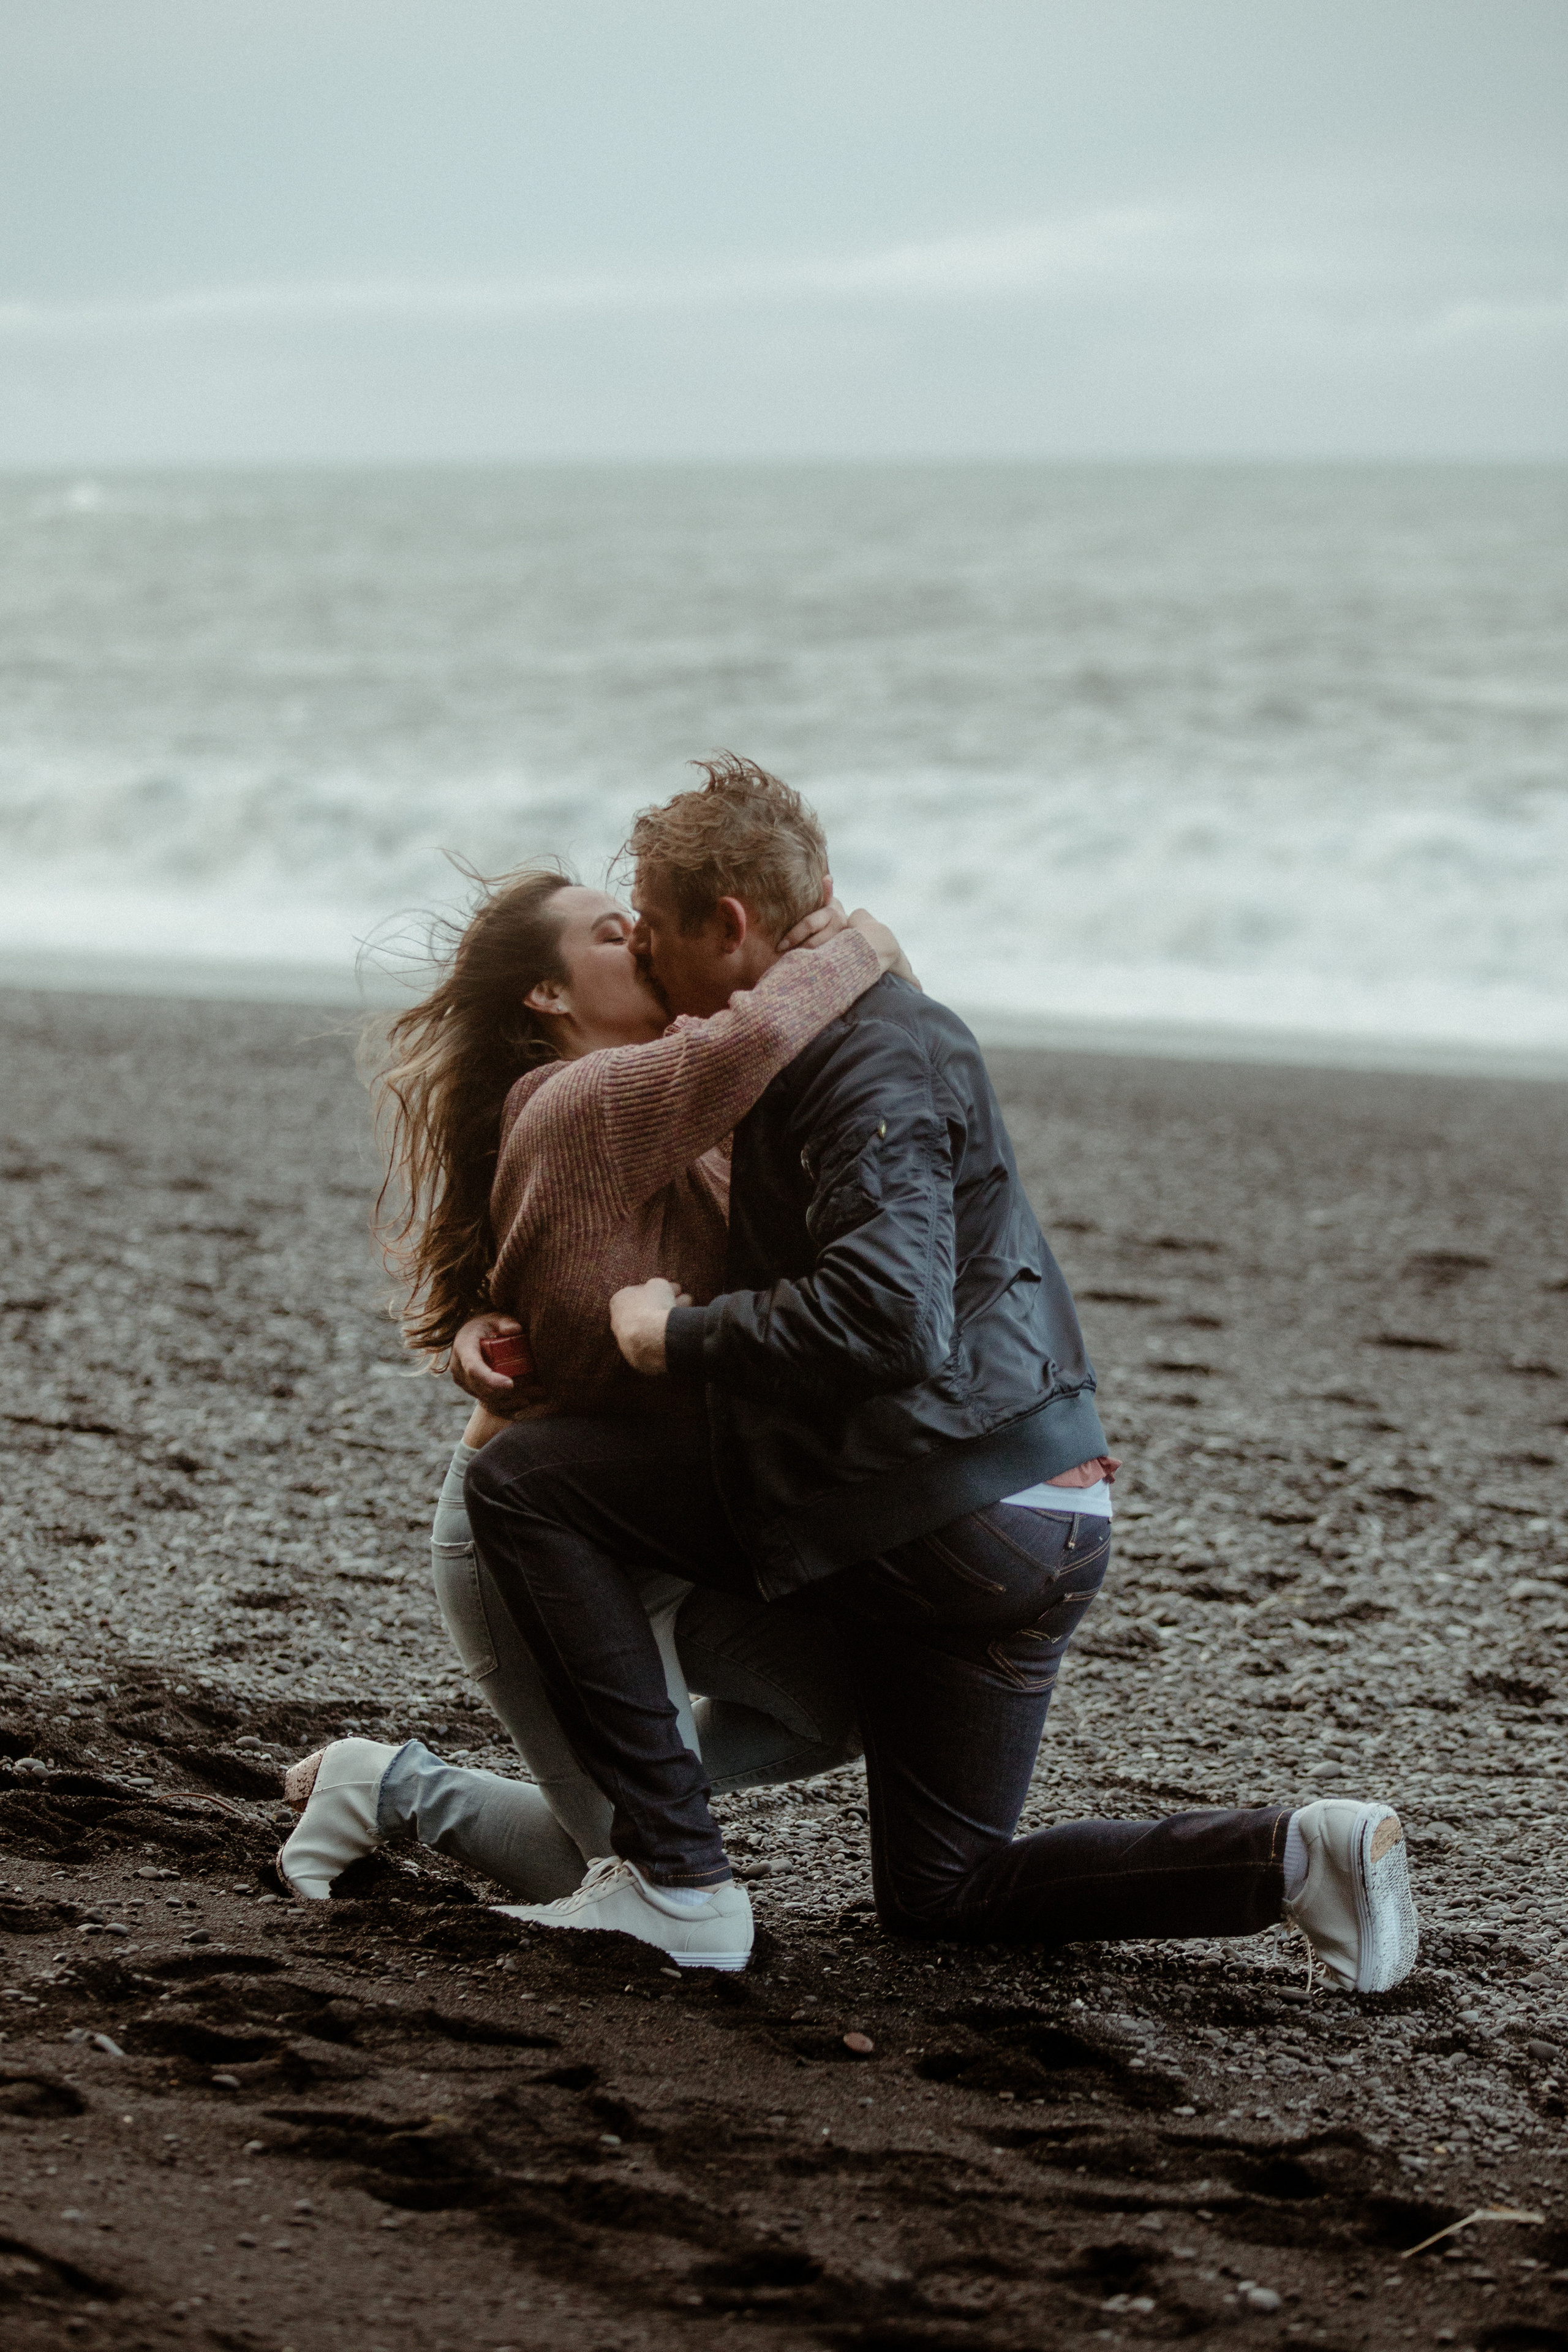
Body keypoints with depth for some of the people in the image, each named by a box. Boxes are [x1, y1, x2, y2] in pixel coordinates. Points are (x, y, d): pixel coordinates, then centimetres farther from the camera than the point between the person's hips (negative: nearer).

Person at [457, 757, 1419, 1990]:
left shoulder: (874, 1062, -15)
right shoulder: (854, 1032, 18)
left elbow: (884, 1320, -31)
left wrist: (678, 1335, -15)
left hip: (934, 1508, -10)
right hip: (1041, 1529, 10)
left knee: (524, 1480, -4)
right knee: (946, 1894, 21)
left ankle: (675, 1880, -9)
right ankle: (1291, 1854, 3)